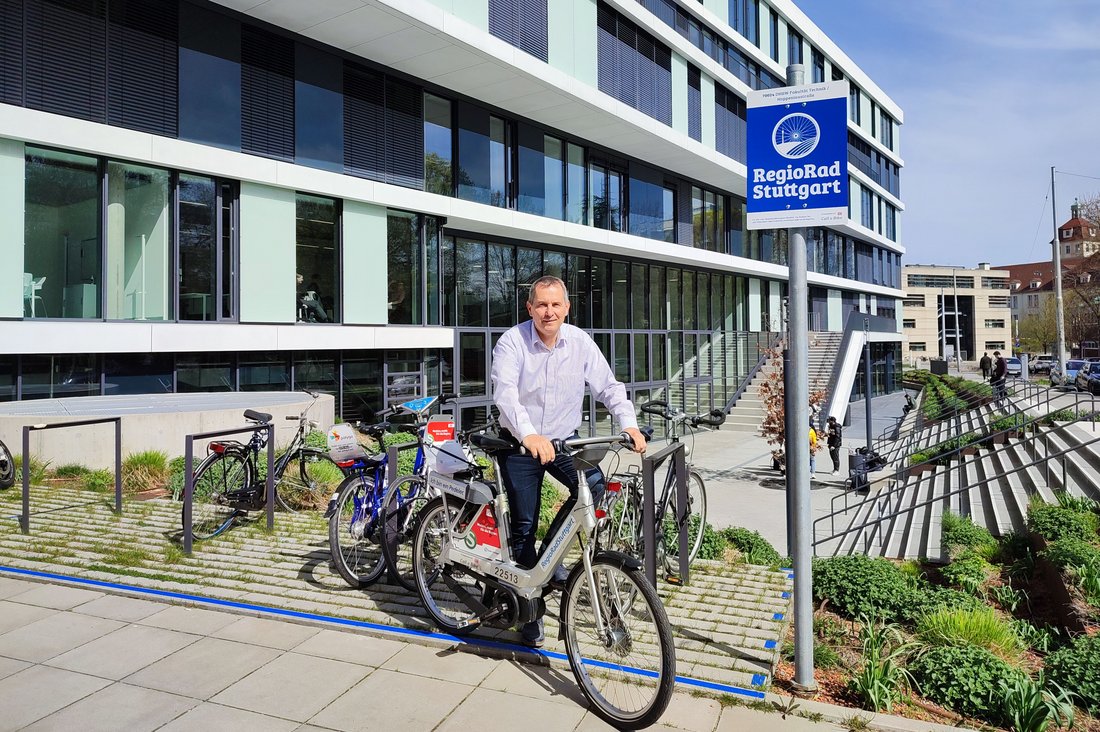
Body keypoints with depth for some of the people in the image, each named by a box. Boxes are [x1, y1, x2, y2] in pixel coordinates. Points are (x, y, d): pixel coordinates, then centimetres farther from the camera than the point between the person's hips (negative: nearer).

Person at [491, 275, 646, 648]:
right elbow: (505, 393, -29)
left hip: (563, 441, 3)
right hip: (520, 445, -3)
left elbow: (608, 385, -5)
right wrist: (529, 436, -45)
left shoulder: (580, 342, -5)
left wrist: (629, 424, -22)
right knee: (524, 525, 1)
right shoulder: (512, 342, -15)